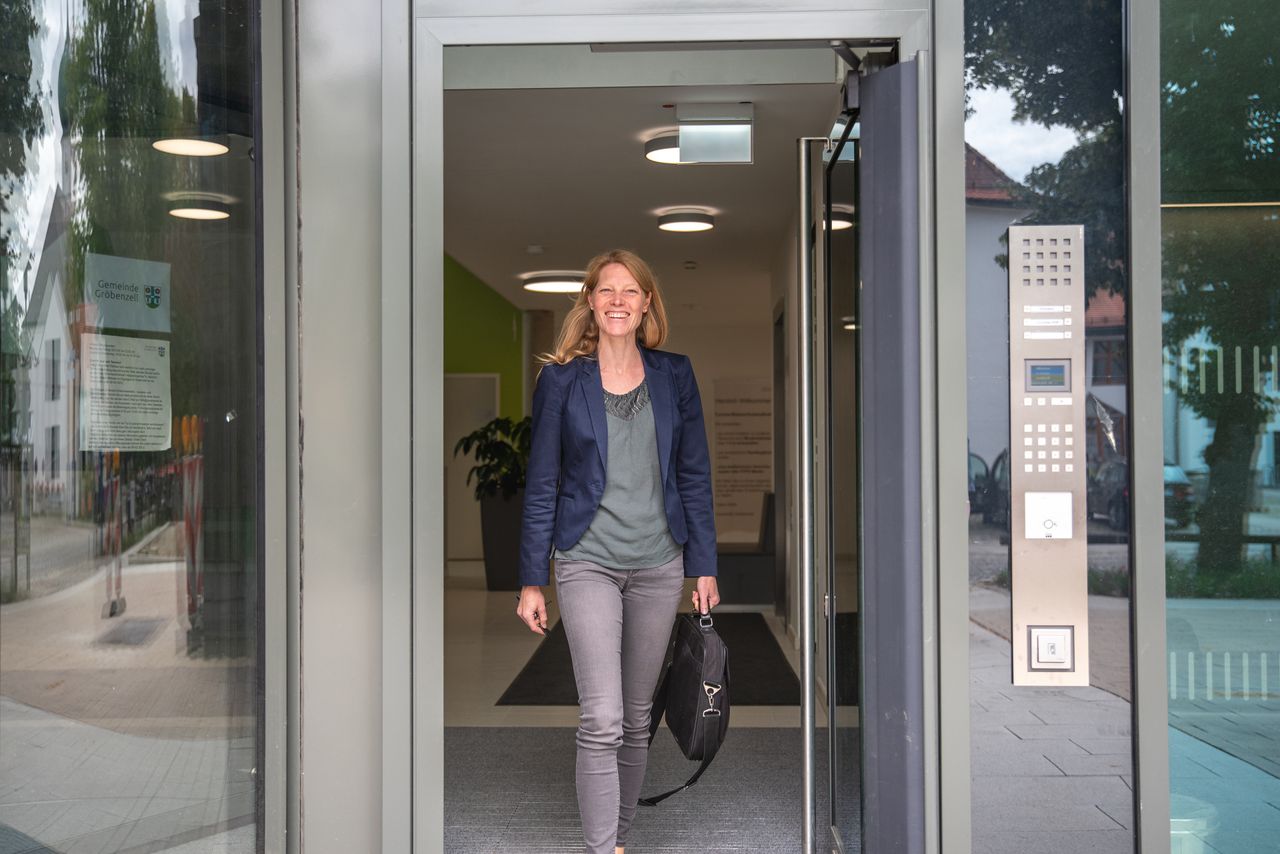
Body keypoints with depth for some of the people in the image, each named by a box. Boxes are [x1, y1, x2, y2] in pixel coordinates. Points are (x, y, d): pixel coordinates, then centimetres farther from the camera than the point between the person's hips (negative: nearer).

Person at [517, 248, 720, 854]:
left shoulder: (674, 375, 5)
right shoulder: (561, 379, -2)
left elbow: (695, 475, 8)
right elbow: (541, 485, 1)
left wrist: (704, 567, 5)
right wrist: (531, 581, -1)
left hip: (659, 564, 3)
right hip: (588, 562, -3)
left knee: (637, 717, 12)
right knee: (602, 721, -11)